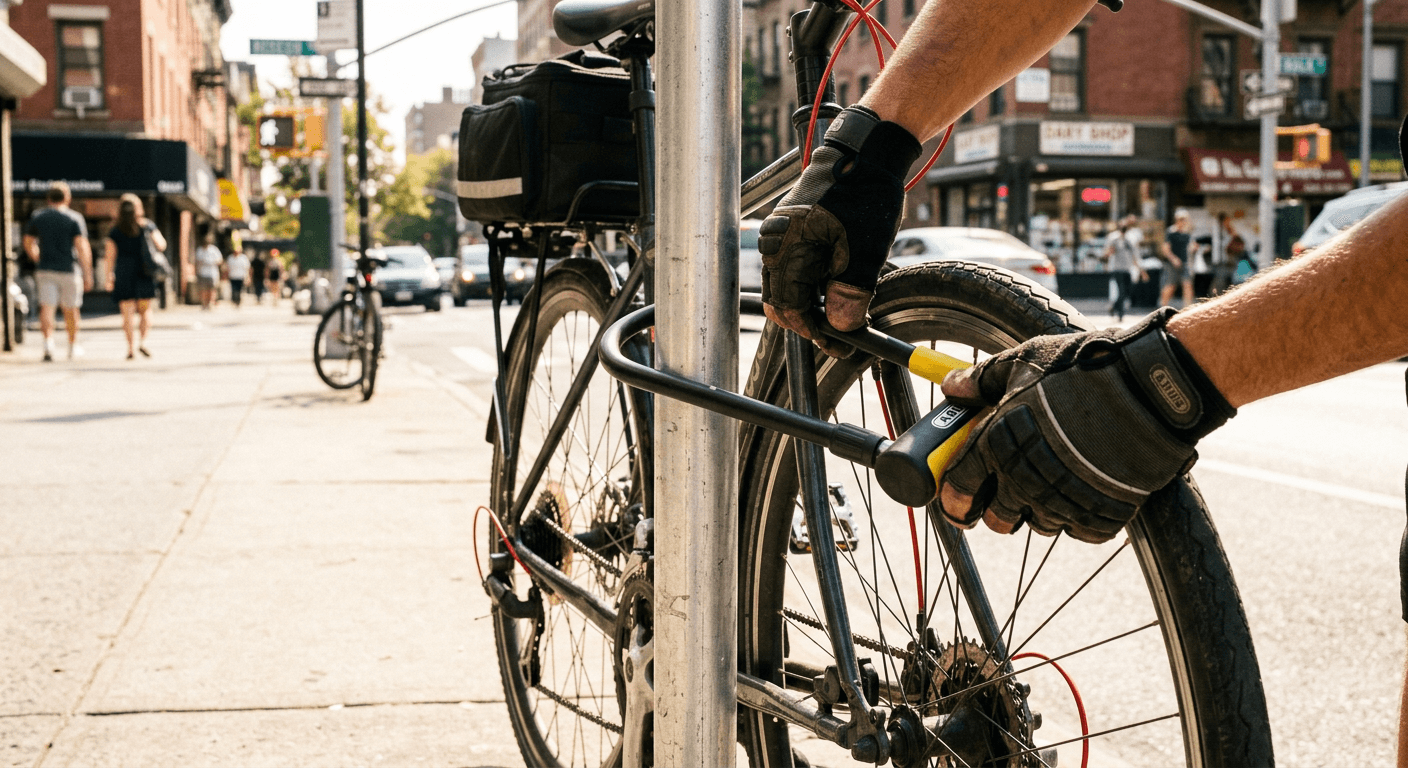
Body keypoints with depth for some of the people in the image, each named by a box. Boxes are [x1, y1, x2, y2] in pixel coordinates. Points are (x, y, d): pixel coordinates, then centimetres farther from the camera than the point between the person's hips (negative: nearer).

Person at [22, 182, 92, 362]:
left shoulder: (37, 217, 5)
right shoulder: (74, 218, -6)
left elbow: (28, 244, 13)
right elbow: (82, 247, -12)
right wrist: (88, 274, -9)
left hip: (45, 271, 2)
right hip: (69, 269, -2)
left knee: (46, 307, -2)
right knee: (70, 309, 11)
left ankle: (48, 341, -23)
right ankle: (73, 346, 23)